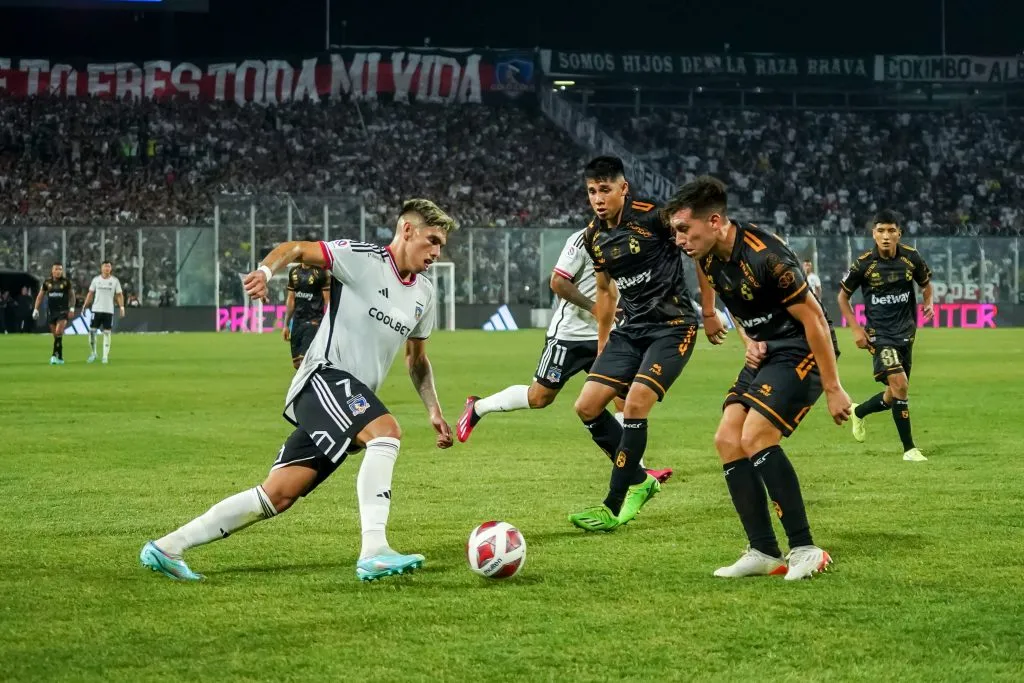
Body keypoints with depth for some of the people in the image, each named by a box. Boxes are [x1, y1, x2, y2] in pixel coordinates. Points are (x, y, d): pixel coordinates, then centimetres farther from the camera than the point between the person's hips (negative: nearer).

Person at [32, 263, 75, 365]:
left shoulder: (66, 281, -1)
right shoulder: (47, 282, 5)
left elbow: (72, 295, 7)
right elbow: (40, 296, 12)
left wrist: (72, 309, 0)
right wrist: (36, 309, 6)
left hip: (63, 310, -3)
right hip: (51, 311, 3)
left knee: (59, 332, -19)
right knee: (56, 335, 6)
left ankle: (55, 355, -17)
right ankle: (60, 358, 13)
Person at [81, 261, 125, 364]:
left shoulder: (115, 281, 3)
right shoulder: (96, 279, 5)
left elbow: (119, 295, 3)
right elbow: (90, 293, 10)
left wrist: (121, 307, -9)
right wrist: (85, 305, 2)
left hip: (109, 310, -1)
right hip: (96, 309, 1)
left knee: (107, 333, -2)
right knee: (92, 331, -4)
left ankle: (105, 356, 2)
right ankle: (93, 353, 13)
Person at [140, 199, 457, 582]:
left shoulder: (423, 294, 17)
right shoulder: (362, 258, -6)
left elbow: (417, 359, 29)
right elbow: (296, 249, -8)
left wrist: (434, 410, 21)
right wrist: (266, 270, -28)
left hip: (351, 403, 8)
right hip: (326, 375, -8)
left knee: (278, 496, 1)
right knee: (386, 431, -32)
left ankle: (166, 549, 7)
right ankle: (373, 552, -38)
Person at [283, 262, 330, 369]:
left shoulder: (321, 273, -7)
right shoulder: (294, 272, 11)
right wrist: (286, 324, 17)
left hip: (313, 321, -6)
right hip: (297, 320, 6)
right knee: (297, 363, 6)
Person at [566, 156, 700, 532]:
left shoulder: (653, 216, -15)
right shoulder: (593, 236, 7)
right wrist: (602, 347, 24)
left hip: (672, 325, -7)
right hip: (632, 328, 7)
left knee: (635, 404, -20)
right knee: (587, 406, -3)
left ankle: (614, 507, -11)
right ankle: (639, 480, 17)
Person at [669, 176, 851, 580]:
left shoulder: (766, 257, -27)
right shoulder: (708, 256, -1)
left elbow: (814, 318, -22)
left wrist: (833, 389, -19)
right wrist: (750, 341, 3)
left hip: (801, 350, -9)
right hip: (765, 353, 9)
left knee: (756, 437, -22)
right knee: (727, 440, -2)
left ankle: (805, 549, -13)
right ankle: (764, 553, 2)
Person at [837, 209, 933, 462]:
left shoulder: (911, 257, -5)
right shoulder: (864, 264, -11)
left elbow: (926, 284, 14)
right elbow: (843, 296, 3)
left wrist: (928, 303, -7)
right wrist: (856, 329, -5)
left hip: (906, 332, 4)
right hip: (880, 333, -4)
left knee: (894, 397, 9)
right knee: (899, 384, -22)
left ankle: (858, 412, 41)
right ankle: (909, 448, -13)